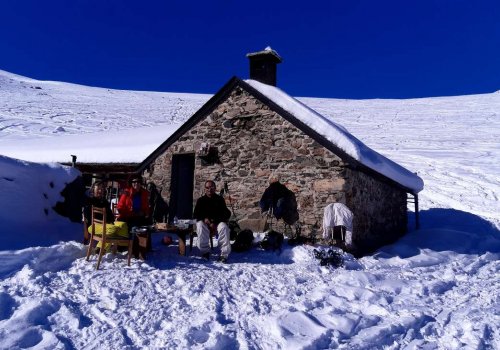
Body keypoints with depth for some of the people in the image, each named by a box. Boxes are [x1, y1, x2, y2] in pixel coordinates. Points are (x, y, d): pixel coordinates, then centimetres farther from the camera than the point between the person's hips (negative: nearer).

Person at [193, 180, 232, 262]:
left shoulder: (220, 199, 5)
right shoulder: (201, 200, 8)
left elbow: (226, 214, -2)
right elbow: (196, 215, 6)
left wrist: (215, 222, -16)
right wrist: (205, 219, -16)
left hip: (218, 221, 0)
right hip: (204, 221, 1)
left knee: (224, 227, -33)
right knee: (201, 227, -33)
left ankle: (224, 254, -33)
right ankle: (205, 251, -23)